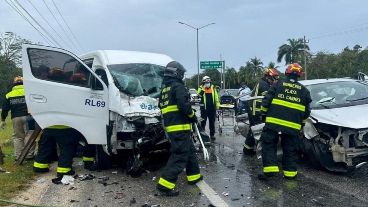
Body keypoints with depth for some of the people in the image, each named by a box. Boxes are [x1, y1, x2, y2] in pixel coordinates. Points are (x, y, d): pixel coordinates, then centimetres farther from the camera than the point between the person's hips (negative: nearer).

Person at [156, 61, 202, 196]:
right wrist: (192, 115, -3)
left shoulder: (164, 89, 18)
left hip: (170, 126, 10)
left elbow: (162, 106, 23)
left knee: (190, 151, 21)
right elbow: (184, 105, -19)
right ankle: (165, 184, -12)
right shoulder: (178, 87, -10)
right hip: (180, 127, -10)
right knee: (179, 155, -9)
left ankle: (194, 176, 31)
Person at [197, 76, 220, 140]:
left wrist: (217, 105, 7)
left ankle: (212, 134, 18)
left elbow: (216, 97, 11)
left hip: (212, 108, 2)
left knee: (212, 122, 9)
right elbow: (199, 95, -16)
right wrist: (203, 89, -23)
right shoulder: (201, 88, 1)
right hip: (204, 108, -2)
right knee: (203, 121, 4)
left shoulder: (213, 88, 7)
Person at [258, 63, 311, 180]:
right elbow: (307, 112, 14)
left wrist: (264, 112, 14)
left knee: (269, 145, 4)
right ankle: (290, 172, 15)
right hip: (293, 126, 3)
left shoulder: (278, 85, 4)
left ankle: (270, 168, -6)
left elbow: (266, 101, -1)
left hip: (273, 122, -2)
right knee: (290, 149, 12)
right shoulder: (304, 90, 12)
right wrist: (302, 123, 26)